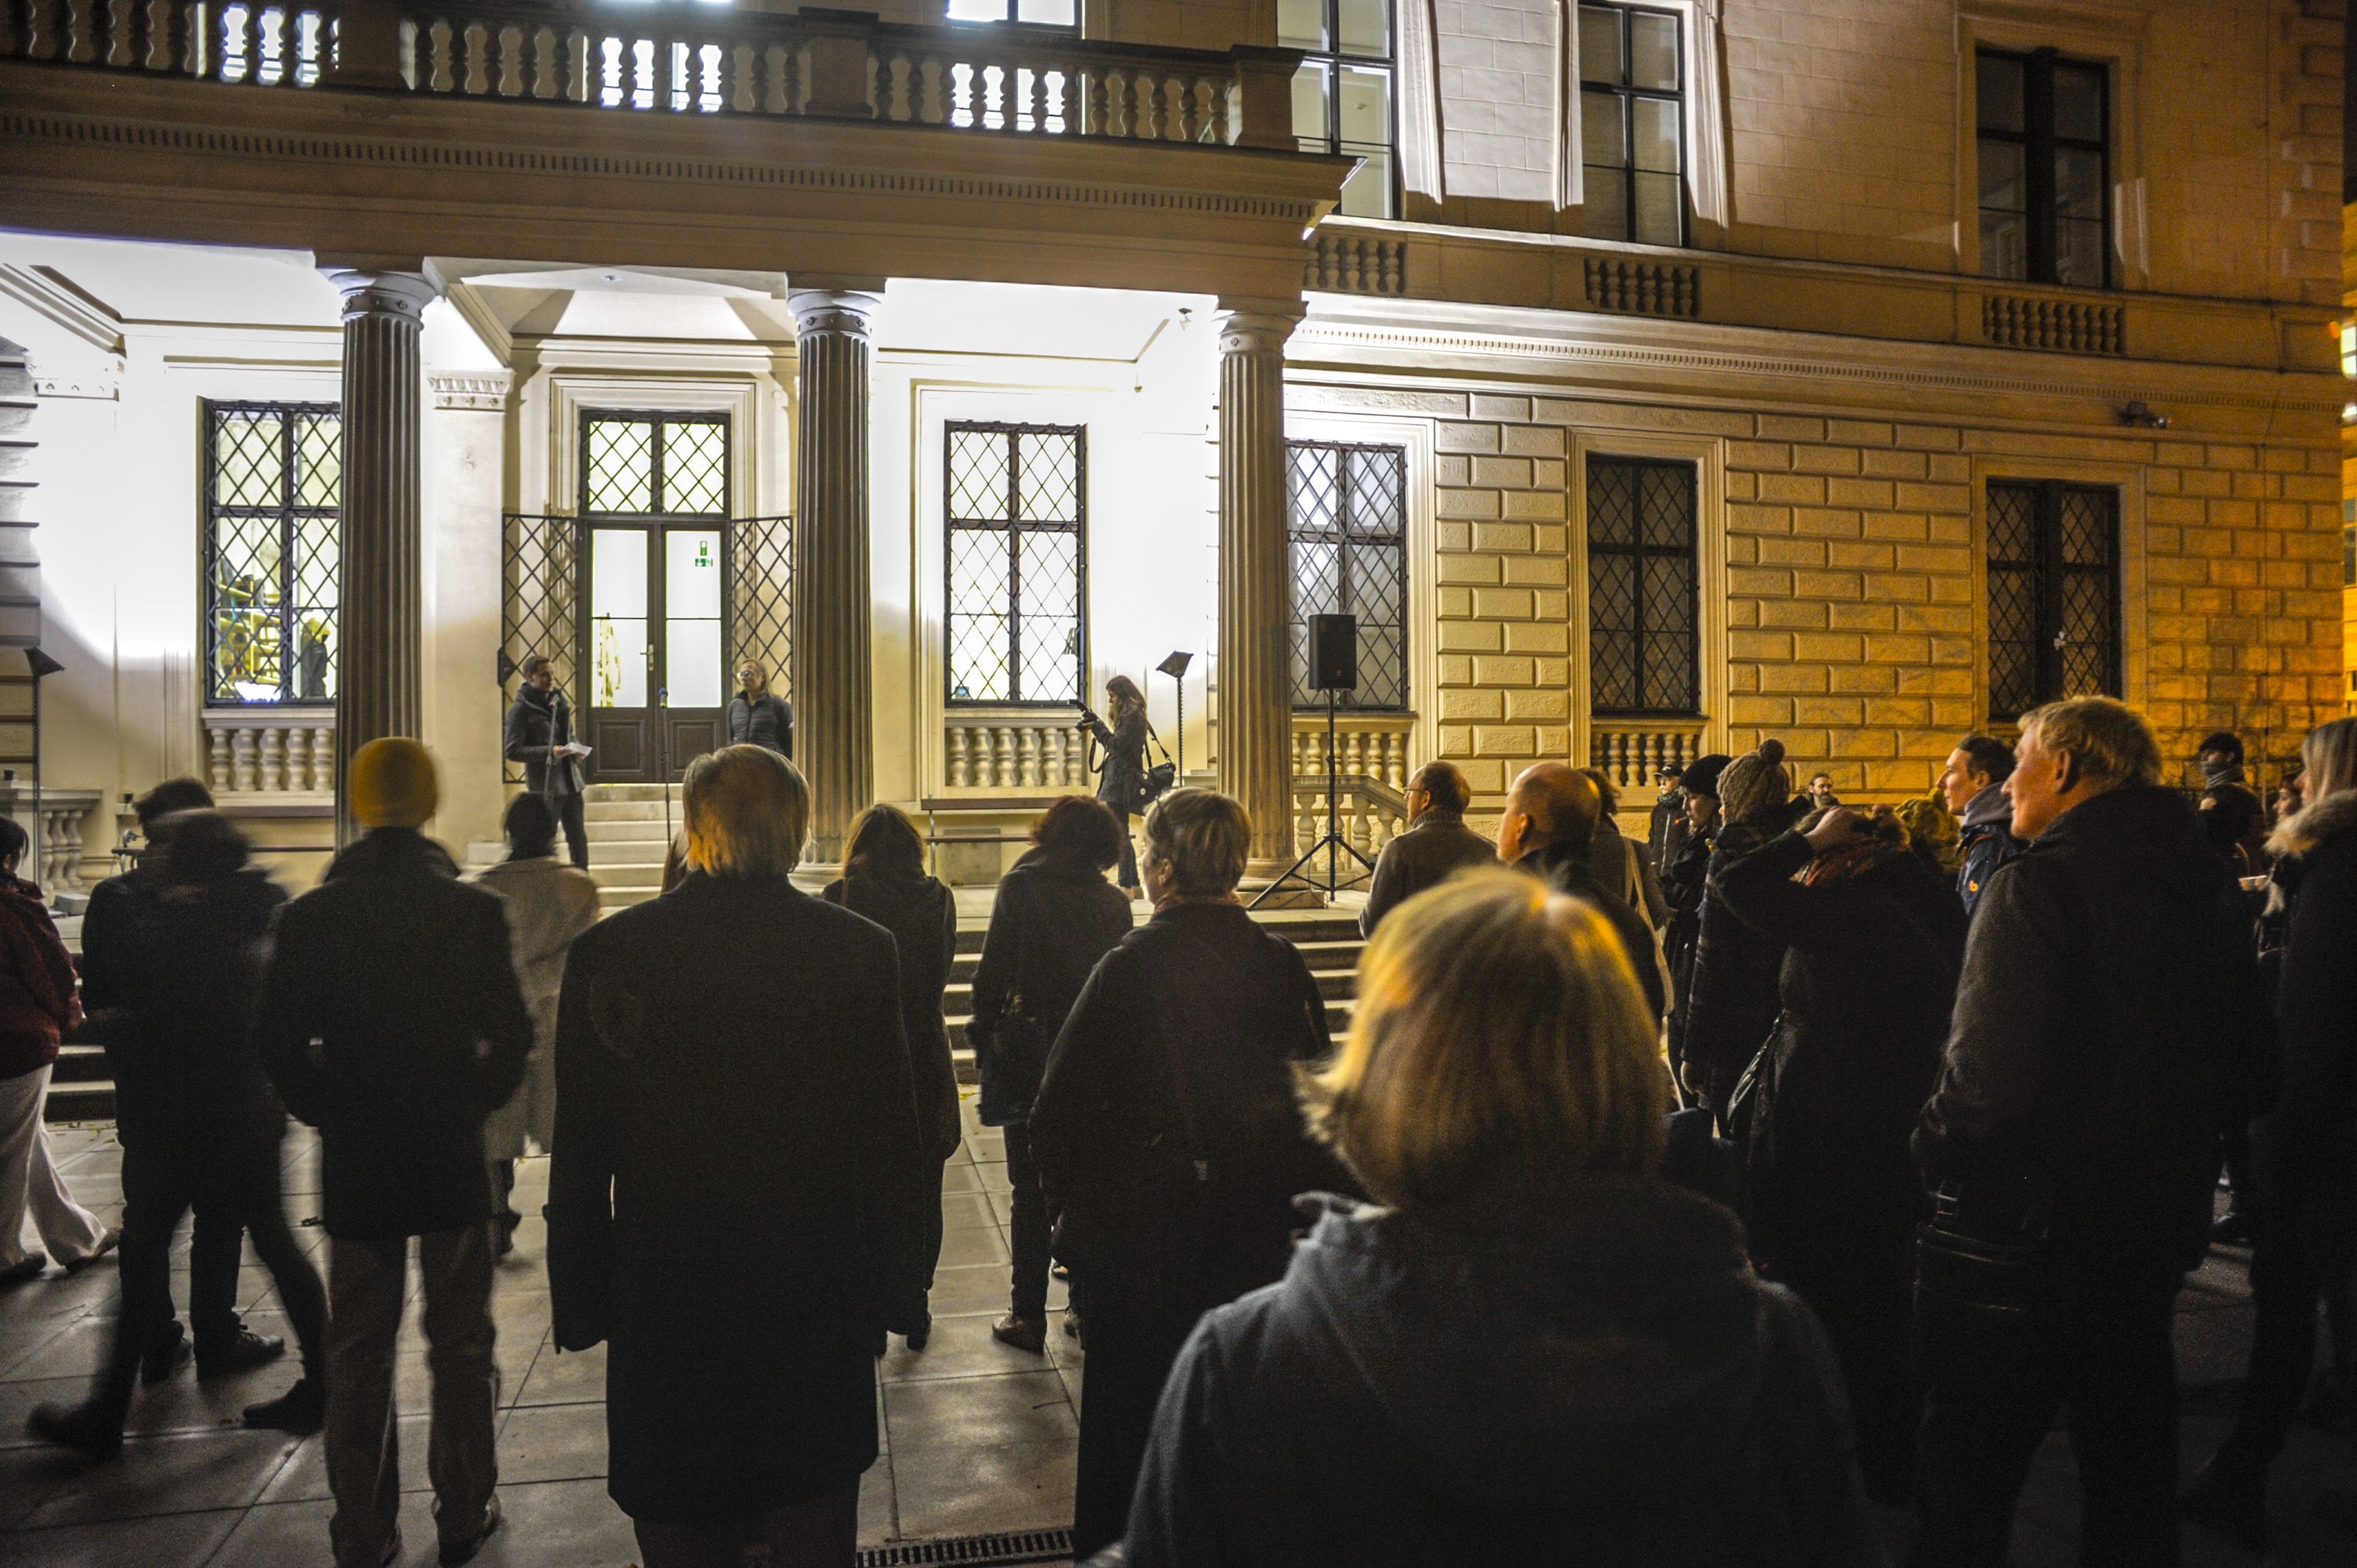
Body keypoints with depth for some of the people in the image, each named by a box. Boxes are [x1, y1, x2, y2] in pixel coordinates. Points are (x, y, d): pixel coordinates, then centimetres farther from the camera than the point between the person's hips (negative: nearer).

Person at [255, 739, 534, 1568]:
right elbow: (510, 1035, -10)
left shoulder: (311, 914, -6)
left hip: (354, 1162, 1)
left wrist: (329, 1113, 9)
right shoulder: (474, 909, -11)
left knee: (358, 1353, 14)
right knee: (461, 1347, 13)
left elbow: (279, 1040, -5)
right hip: (453, 1161, -1)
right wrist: (472, 1103, 6)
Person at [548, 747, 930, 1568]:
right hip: (818, 1308, 0)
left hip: (666, 1316, 0)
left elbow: (579, 1158, -5)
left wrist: (580, 1305, 6)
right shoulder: (862, 952, -10)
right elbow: (895, 1146, -6)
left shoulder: (606, 954, -10)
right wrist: (895, 1292, 5)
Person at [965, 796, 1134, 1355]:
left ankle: (1028, 1316, 12)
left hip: (1031, 1055, -4)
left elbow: (993, 972, -10)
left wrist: (984, 1037, 2)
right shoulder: (1114, 902, 3)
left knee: (1030, 1191, 6)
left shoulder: (1020, 887, -8)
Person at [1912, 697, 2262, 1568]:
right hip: (2157, 1225, 8)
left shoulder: (2035, 885, -20)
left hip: (2020, 1235, -8)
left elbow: (1987, 1073, -26)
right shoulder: (2210, 886, 4)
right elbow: (2238, 1054, 14)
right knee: (2131, 1472, 24)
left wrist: (1936, 1156, -8)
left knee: (1968, 1473, 8)